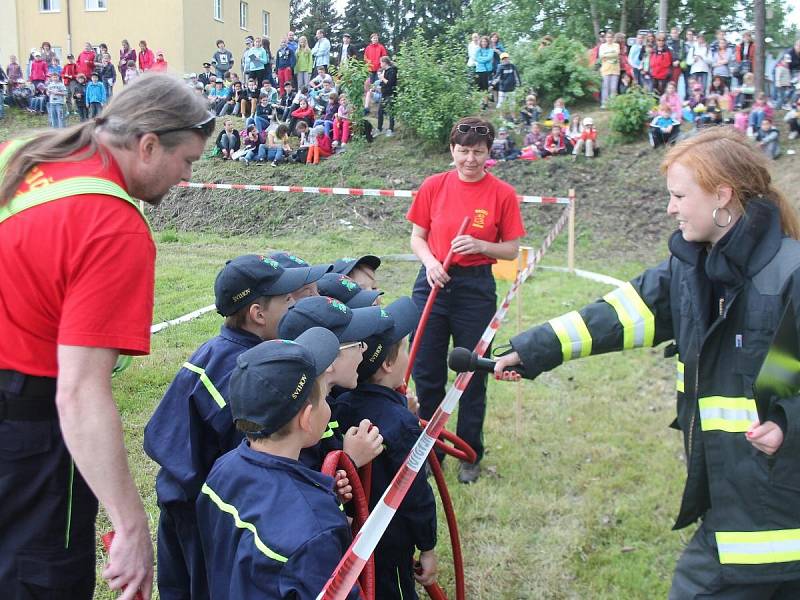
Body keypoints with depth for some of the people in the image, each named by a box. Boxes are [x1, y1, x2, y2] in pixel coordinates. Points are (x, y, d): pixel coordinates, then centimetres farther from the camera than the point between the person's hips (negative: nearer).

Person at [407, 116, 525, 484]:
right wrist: (430, 261, -12)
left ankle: (470, 454, 26)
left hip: (476, 288, -2)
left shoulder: (502, 194, -3)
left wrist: (481, 246, -18)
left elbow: (511, 250, 0)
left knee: (473, 374, 7)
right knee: (426, 371, 8)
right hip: (433, 283, 2)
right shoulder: (433, 186, 1)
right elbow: (417, 237, 8)